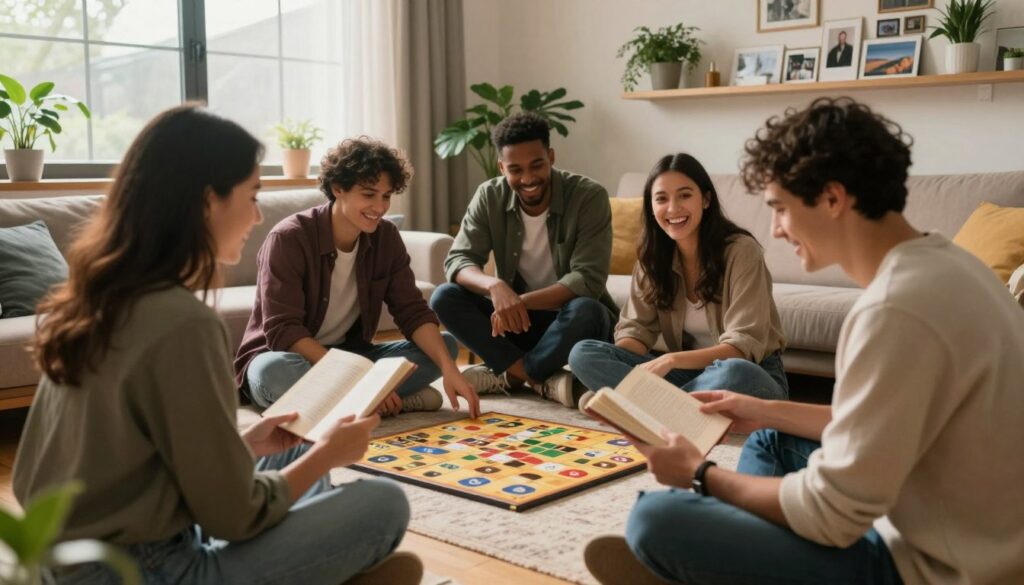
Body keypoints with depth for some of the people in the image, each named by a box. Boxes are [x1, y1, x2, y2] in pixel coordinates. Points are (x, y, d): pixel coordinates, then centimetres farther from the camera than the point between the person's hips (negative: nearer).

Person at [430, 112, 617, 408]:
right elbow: (458, 261, -14)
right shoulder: (489, 197, -6)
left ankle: (509, 374, -18)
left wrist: (523, 301, -35)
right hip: (517, 317, 3)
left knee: (585, 310, -38)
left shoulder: (589, 196, -17)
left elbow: (588, 280, -23)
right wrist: (495, 285, -37)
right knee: (444, 297, -20)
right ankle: (543, 380, -26)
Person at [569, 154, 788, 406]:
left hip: (753, 374, -4)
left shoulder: (741, 250, -16)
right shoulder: (653, 255, 1)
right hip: (688, 371, 4)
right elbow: (636, 329, -3)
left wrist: (671, 360, -34)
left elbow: (744, 346, -21)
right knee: (583, 354, -15)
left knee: (735, 373, -41)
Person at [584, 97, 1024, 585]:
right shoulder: (941, 264, 3)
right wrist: (768, 411, 17)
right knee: (773, 439, 26)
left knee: (657, 520, -15)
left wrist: (701, 474, -8)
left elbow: (829, 515, -23)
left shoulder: (896, 308, -28)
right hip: (961, 544, 10)